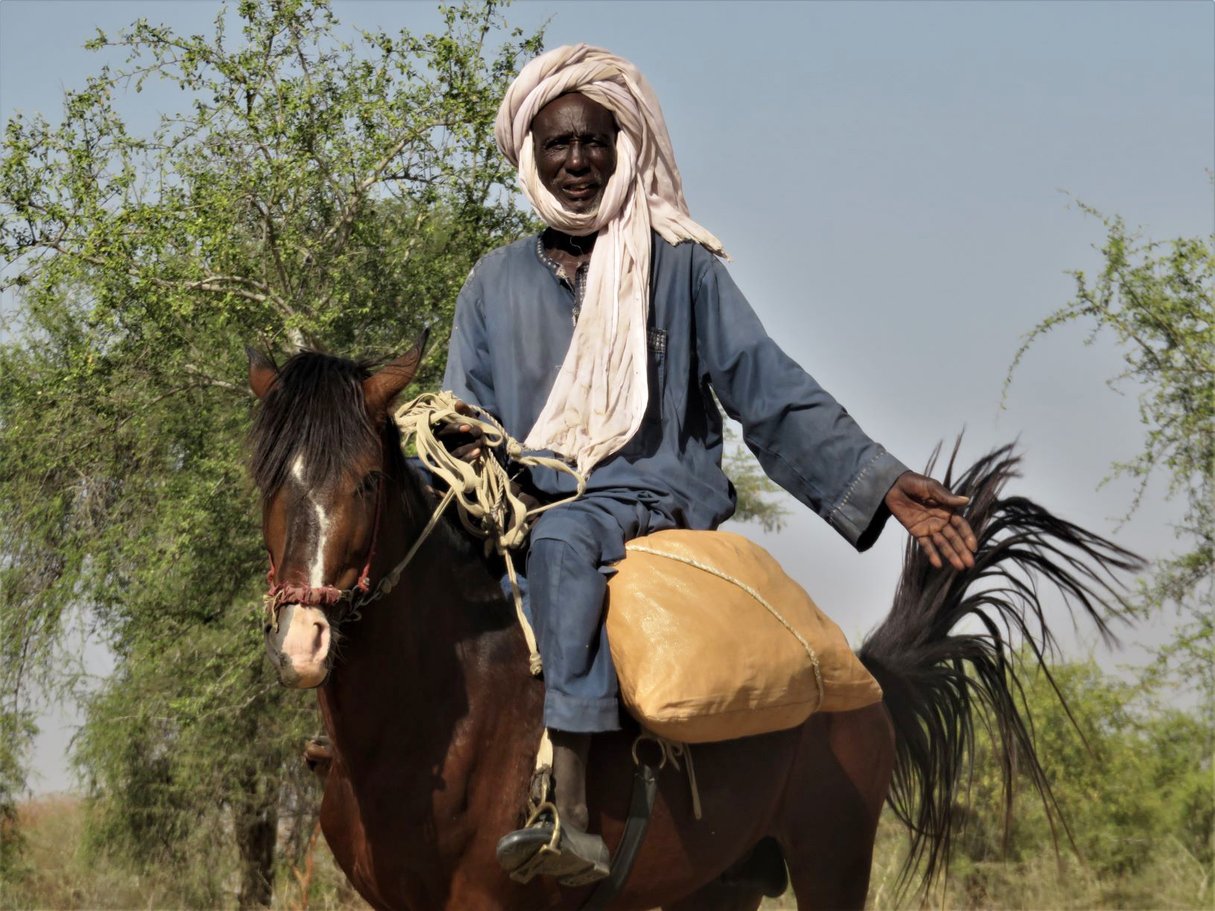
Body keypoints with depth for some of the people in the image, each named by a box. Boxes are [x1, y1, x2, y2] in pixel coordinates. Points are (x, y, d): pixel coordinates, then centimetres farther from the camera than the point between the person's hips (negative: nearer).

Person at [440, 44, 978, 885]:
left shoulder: (680, 266, 7)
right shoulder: (497, 282, 16)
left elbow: (771, 392, 2)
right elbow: (464, 412, 13)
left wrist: (882, 483, -8)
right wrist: (461, 445, -12)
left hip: (654, 494, -5)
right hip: (525, 499, 5)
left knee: (561, 541, -37)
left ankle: (571, 812, -48)